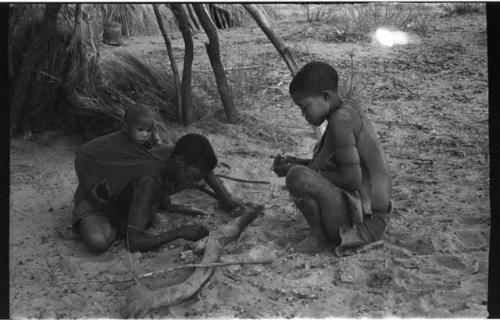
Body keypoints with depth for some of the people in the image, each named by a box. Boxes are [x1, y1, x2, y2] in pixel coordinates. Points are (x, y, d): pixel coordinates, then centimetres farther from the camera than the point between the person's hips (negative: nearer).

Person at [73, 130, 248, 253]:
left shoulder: (175, 154, -21)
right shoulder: (149, 181, -42)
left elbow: (206, 168, 5)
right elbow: (134, 243, -42)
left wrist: (226, 198, -7)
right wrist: (181, 233, -39)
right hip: (95, 201, -6)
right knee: (98, 242, -35)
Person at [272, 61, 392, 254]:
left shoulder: (340, 119, -20)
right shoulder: (349, 108, 8)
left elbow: (352, 179, -23)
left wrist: (296, 170, -13)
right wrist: (296, 162, 7)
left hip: (363, 221, -10)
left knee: (297, 177, -26)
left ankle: (319, 235, -3)